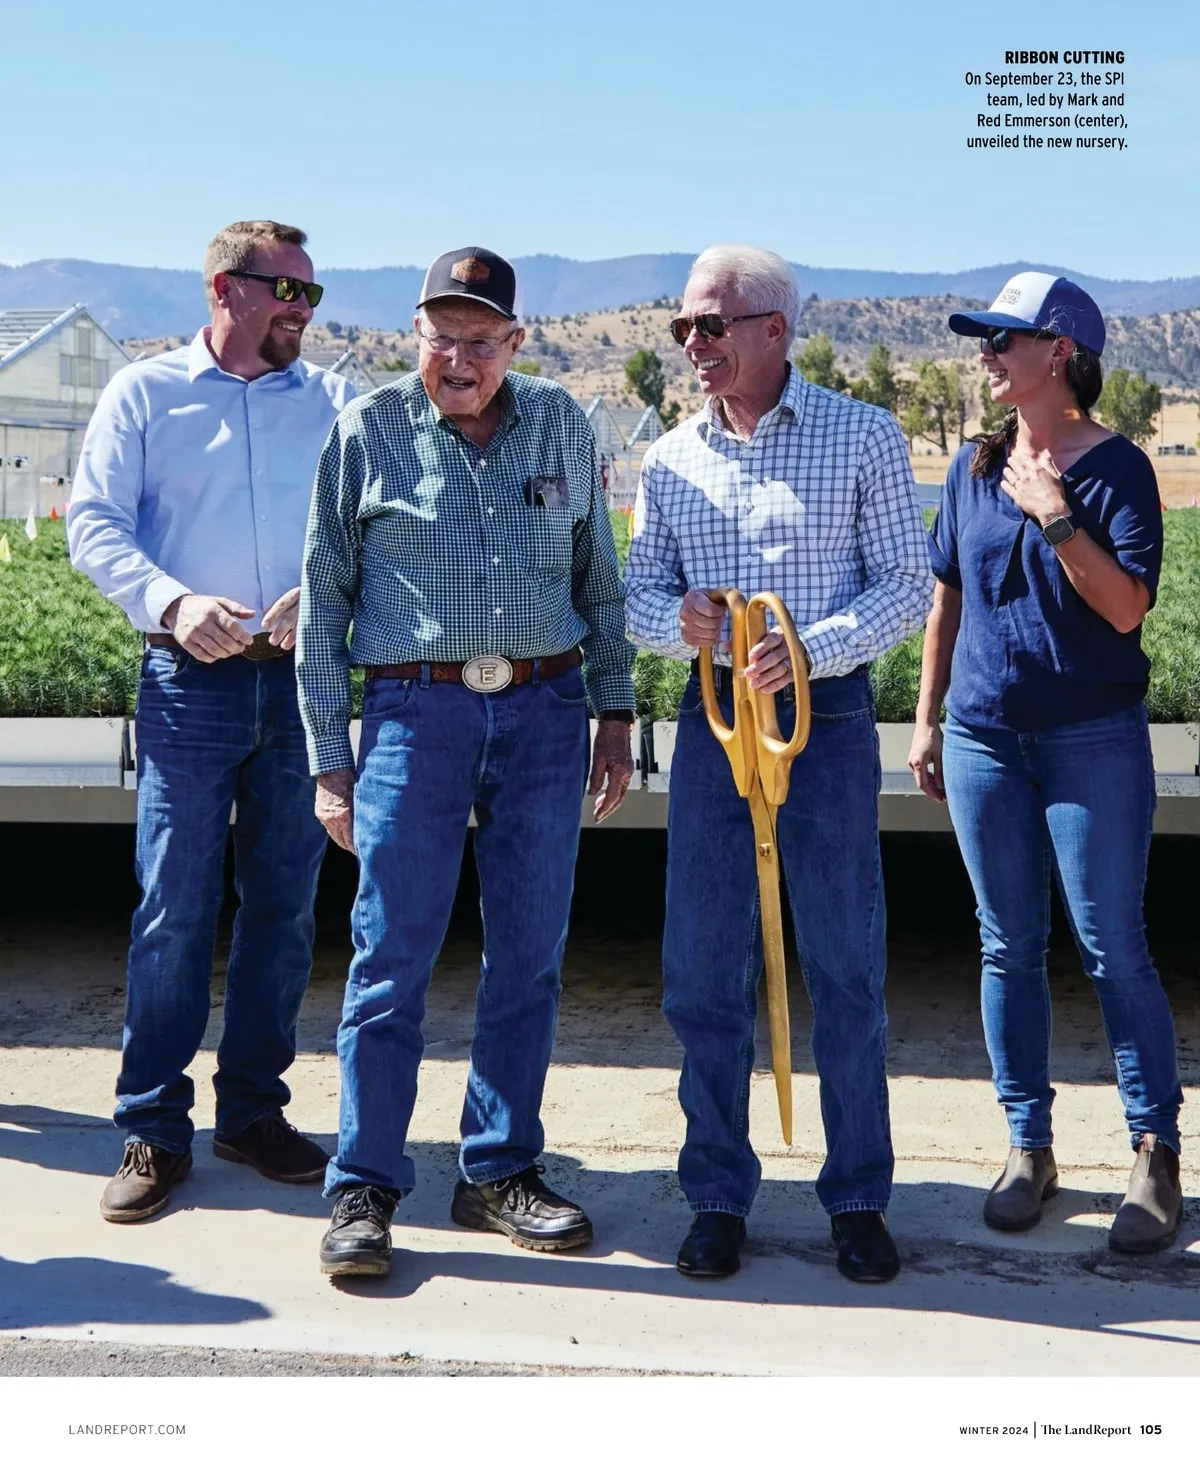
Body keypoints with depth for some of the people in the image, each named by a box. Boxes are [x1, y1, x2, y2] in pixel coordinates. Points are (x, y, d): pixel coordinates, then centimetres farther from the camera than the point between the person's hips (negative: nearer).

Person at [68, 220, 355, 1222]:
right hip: (189, 684, -2)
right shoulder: (146, 393, 5)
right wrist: (173, 601, -18)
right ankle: (154, 1130, 8)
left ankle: (254, 1110, 21)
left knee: (286, 907, 7)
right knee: (173, 908, -2)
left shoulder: (334, 403, 10)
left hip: (304, 679, 2)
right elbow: (94, 523, -2)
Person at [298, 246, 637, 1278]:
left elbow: (598, 576, 16)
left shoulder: (561, 425, 9)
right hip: (415, 710, -2)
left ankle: (501, 1172, 20)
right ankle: (364, 1187, 9)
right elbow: (324, 599, 4)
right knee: (392, 956, -3)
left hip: (546, 710, 3)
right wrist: (329, 756, 0)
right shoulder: (370, 431, 2)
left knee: (529, 953, 7)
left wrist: (615, 708, 11)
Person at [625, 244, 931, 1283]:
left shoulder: (863, 437, 0)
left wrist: (811, 648, -19)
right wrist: (676, 621, -11)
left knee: (847, 970, 4)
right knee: (703, 972, 5)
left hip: (828, 722, -3)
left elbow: (907, 585, -3)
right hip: (710, 724, 3)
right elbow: (639, 589, 12)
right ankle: (718, 1197, 19)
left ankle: (859, 1199, 19)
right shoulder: (672, 458, 10)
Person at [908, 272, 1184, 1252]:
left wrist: (1054, 516, -22)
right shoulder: (976, 466, 8)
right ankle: (1029, 1147, 20)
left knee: (1113, 950, -1)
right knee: (1009, 947, 9)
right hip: (985, 739, 5)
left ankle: (1157, 1155, 11)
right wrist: (928, 718, 13)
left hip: (1093, 740, -5)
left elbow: (1127, 606, -16)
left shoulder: (1115, 467, -7)